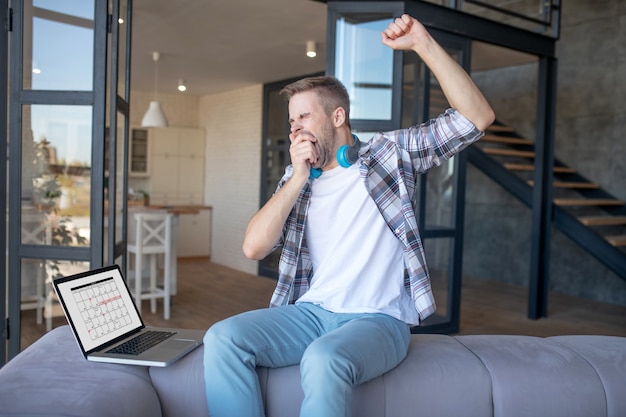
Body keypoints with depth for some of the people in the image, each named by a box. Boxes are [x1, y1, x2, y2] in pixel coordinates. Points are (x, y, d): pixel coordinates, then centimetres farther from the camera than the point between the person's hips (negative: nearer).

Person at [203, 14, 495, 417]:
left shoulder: (390, 153, 4)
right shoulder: (297, 179, 13)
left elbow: (478, 116, -4)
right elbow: (254, 248, 1)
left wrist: (423, 43, -12)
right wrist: (299, 177, -5)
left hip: (377, 319, -4)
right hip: (311, 311, 4)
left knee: (324, 359, -36)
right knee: (223, 338, -21)